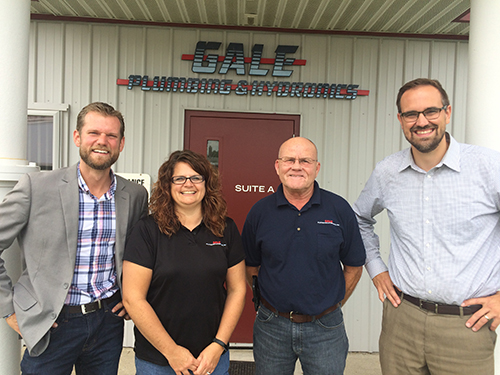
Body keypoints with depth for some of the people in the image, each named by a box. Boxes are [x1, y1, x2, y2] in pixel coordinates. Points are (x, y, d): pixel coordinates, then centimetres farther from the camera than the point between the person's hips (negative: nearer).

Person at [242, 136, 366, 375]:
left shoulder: (339, 209, -5)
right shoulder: (259, 212, -3)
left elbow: (354, 266, 4)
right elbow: (250, 266, 6)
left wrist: (333, 305, 5)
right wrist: (268, 304, 4)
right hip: (271, 327, 1)